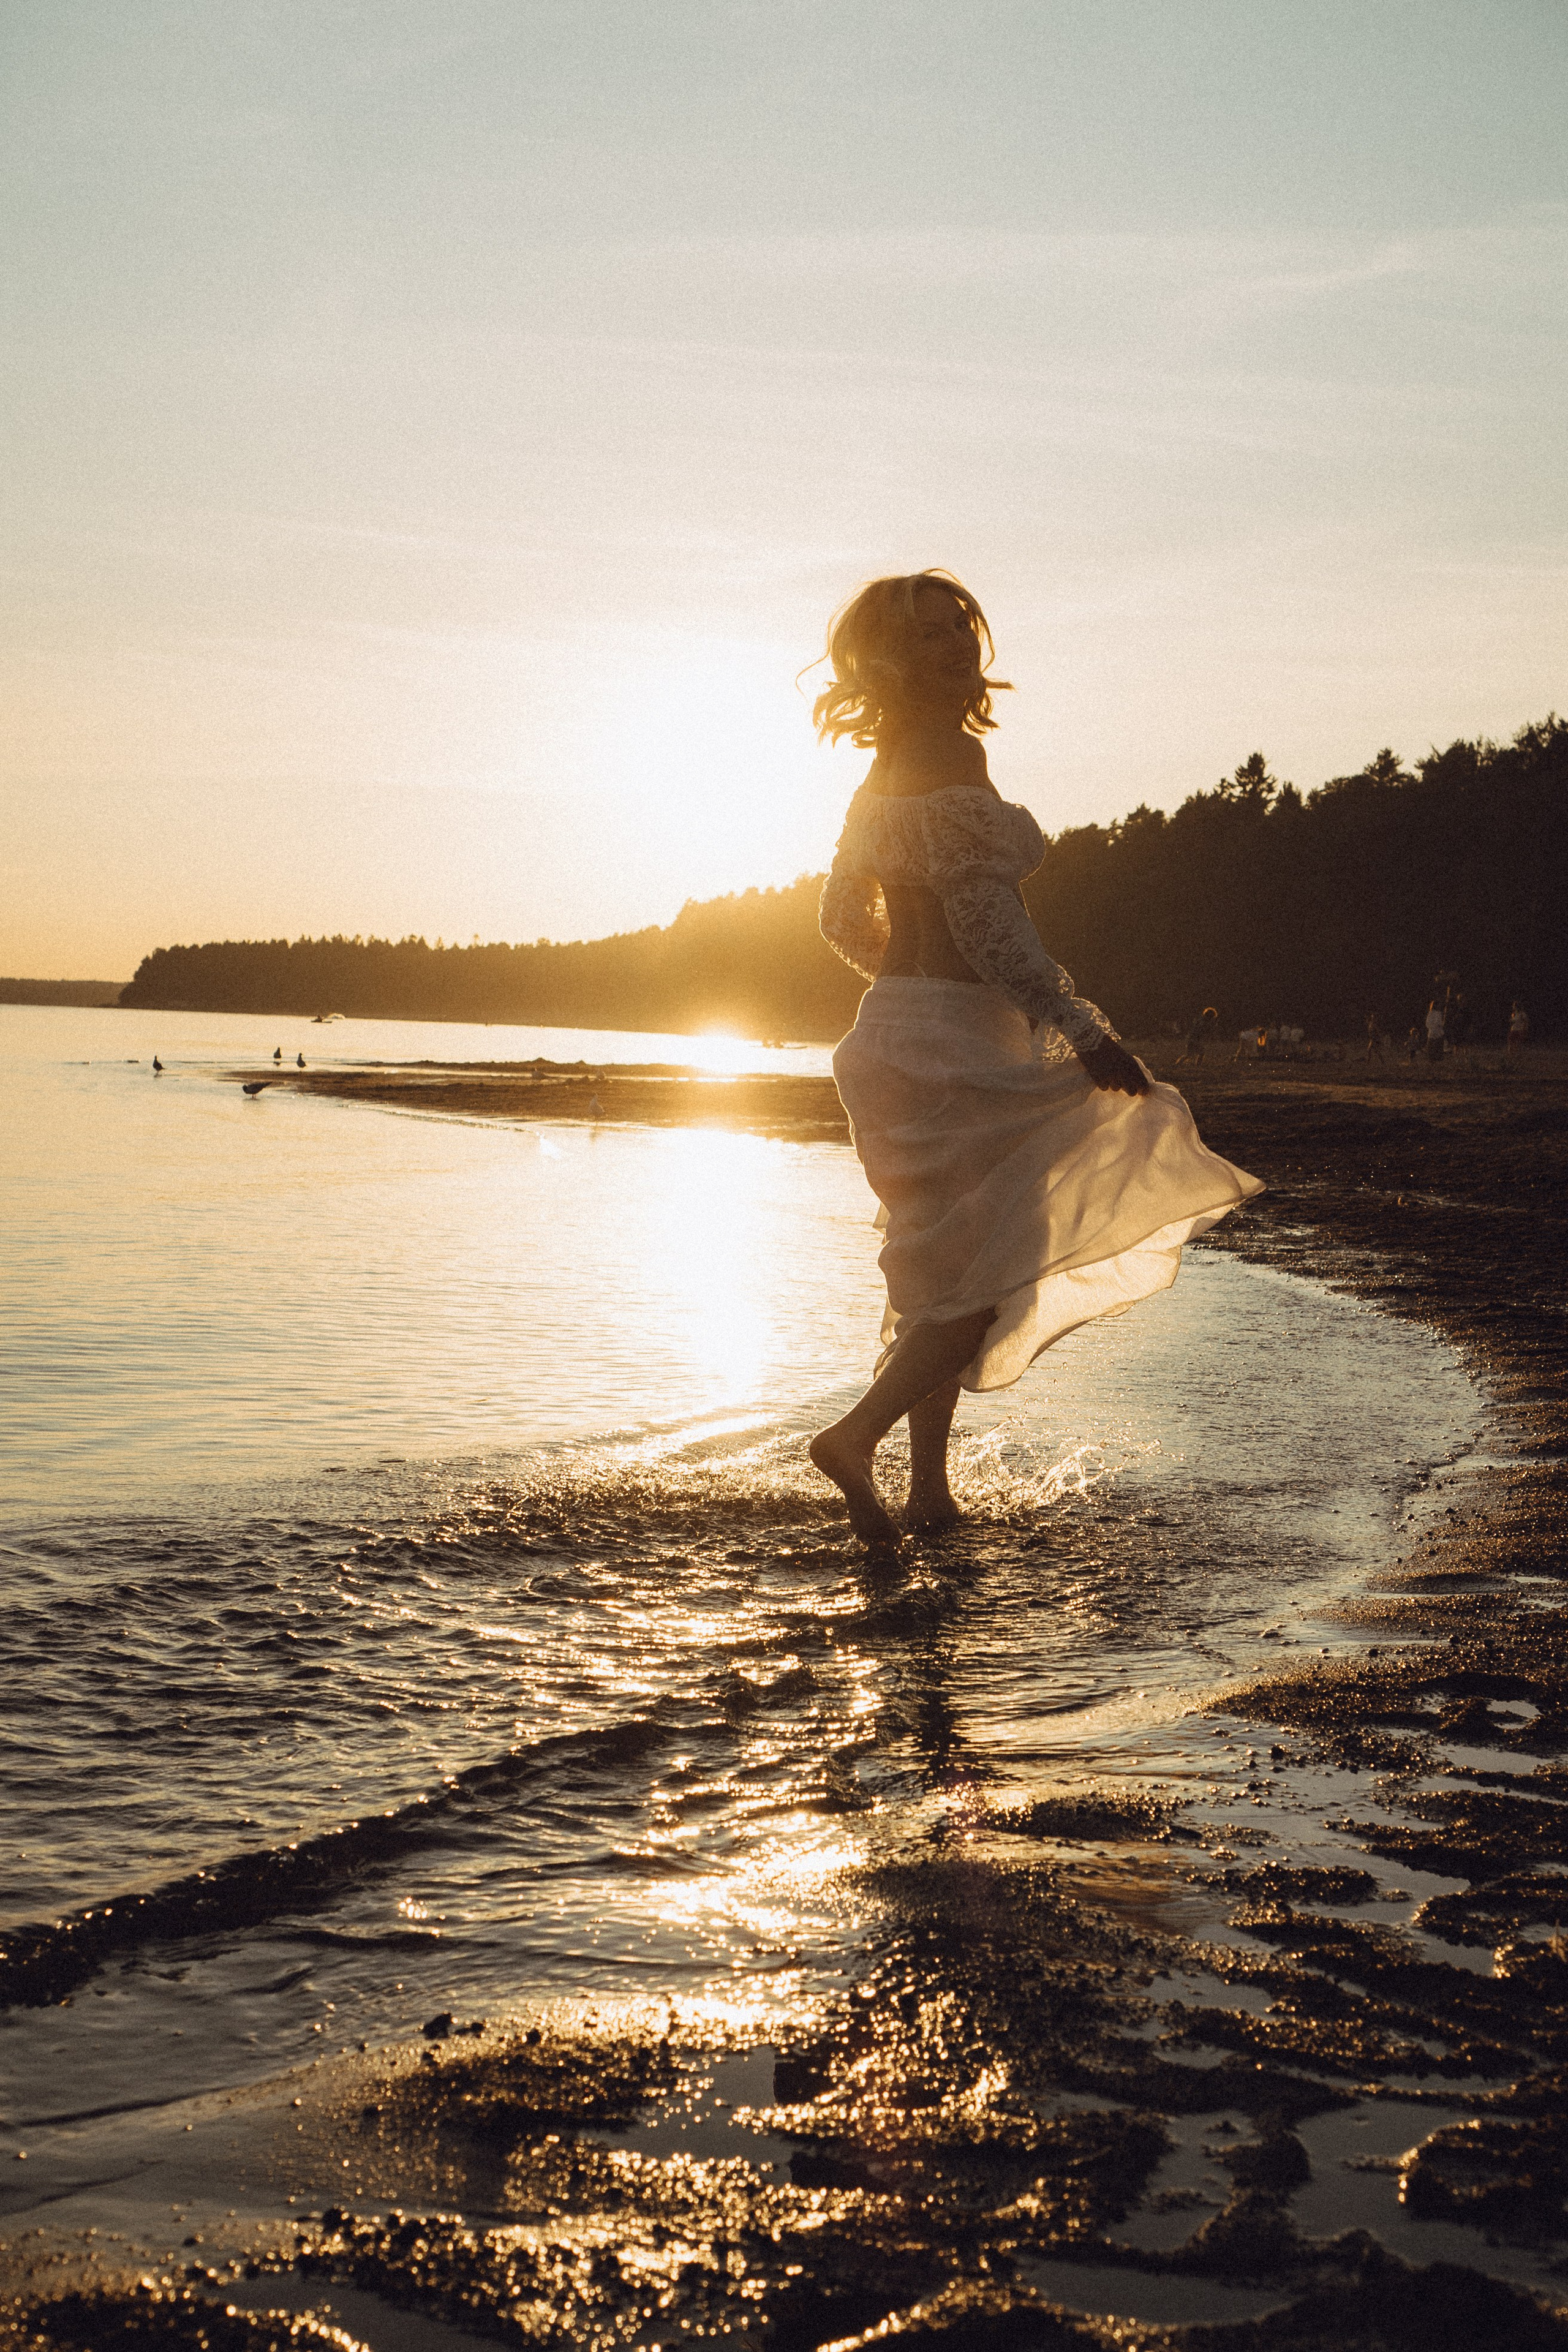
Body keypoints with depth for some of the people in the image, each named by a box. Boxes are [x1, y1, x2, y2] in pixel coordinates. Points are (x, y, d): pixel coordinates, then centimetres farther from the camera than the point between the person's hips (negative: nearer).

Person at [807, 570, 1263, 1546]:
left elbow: (845, 917, 22)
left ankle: (930, 1489, 19)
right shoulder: (950, 754, -14)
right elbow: (983, 916, -22)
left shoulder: (886, 773, 15)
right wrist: (1084, 1030, -22)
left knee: (949, 1274, 15)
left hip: (903, 1030, 10)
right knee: (995, 1270, -4)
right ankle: (858, 1436, -6)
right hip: (952, 1041, -10)